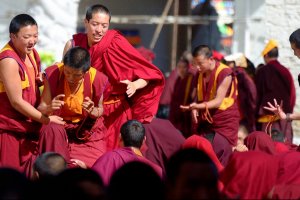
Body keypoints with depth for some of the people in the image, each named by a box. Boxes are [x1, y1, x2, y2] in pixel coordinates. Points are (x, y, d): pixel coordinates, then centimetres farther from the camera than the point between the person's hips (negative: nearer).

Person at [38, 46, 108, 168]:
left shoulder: (96, 79, -16)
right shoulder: (53, 74, -18)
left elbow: (100, 109, 0)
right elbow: (41, 108, -16)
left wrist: (93, 112, -25)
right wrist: (49, 108, -40)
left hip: (87, 129, 1)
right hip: (59, 124, -1)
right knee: (51, 130, -37)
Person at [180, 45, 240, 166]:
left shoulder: (225, 74, -15)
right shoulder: (200, 74, 6)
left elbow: (218, 101, -21)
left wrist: (198, 106, -34)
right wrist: (194, 109, -6)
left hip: (225, 123, -6)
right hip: (206, 123, 6)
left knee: (220, 161, -10)